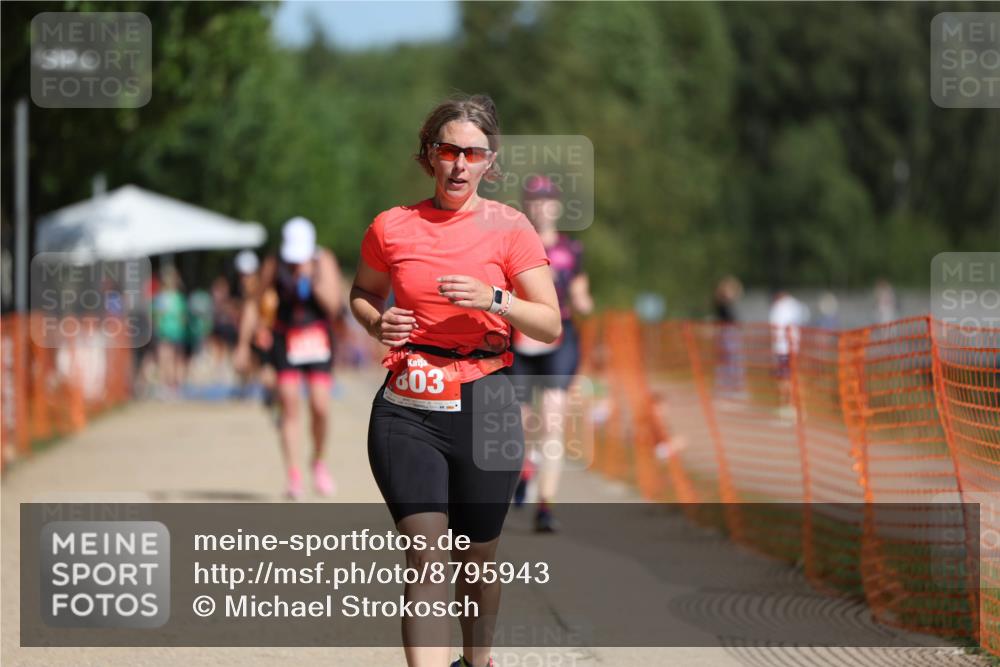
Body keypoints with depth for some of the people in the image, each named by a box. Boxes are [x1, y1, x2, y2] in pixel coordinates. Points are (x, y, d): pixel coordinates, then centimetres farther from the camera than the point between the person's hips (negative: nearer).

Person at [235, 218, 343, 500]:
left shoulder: (323, 261, -7)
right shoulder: (275, 265, -6)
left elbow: (333, 304, -14)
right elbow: (253, 304, 2)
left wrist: (312, 278, -26)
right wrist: (243, 345, 2)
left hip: (317, 338, 0)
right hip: (286, 337, 0)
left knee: (320, 408, -8)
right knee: (289, 406, -9)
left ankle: (318, 462, 18)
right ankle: (293, 476, -9)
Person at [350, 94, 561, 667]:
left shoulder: (510, 227, 0)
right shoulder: (392, 227, 5)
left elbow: (551, 326, -2)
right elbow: (362, 293, 24)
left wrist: (494, 299, -19)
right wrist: (377, 323, 1)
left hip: (484, 406, 0)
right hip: (407, 409, 0)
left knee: (477, 559, 11)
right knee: (426, 557, -14)